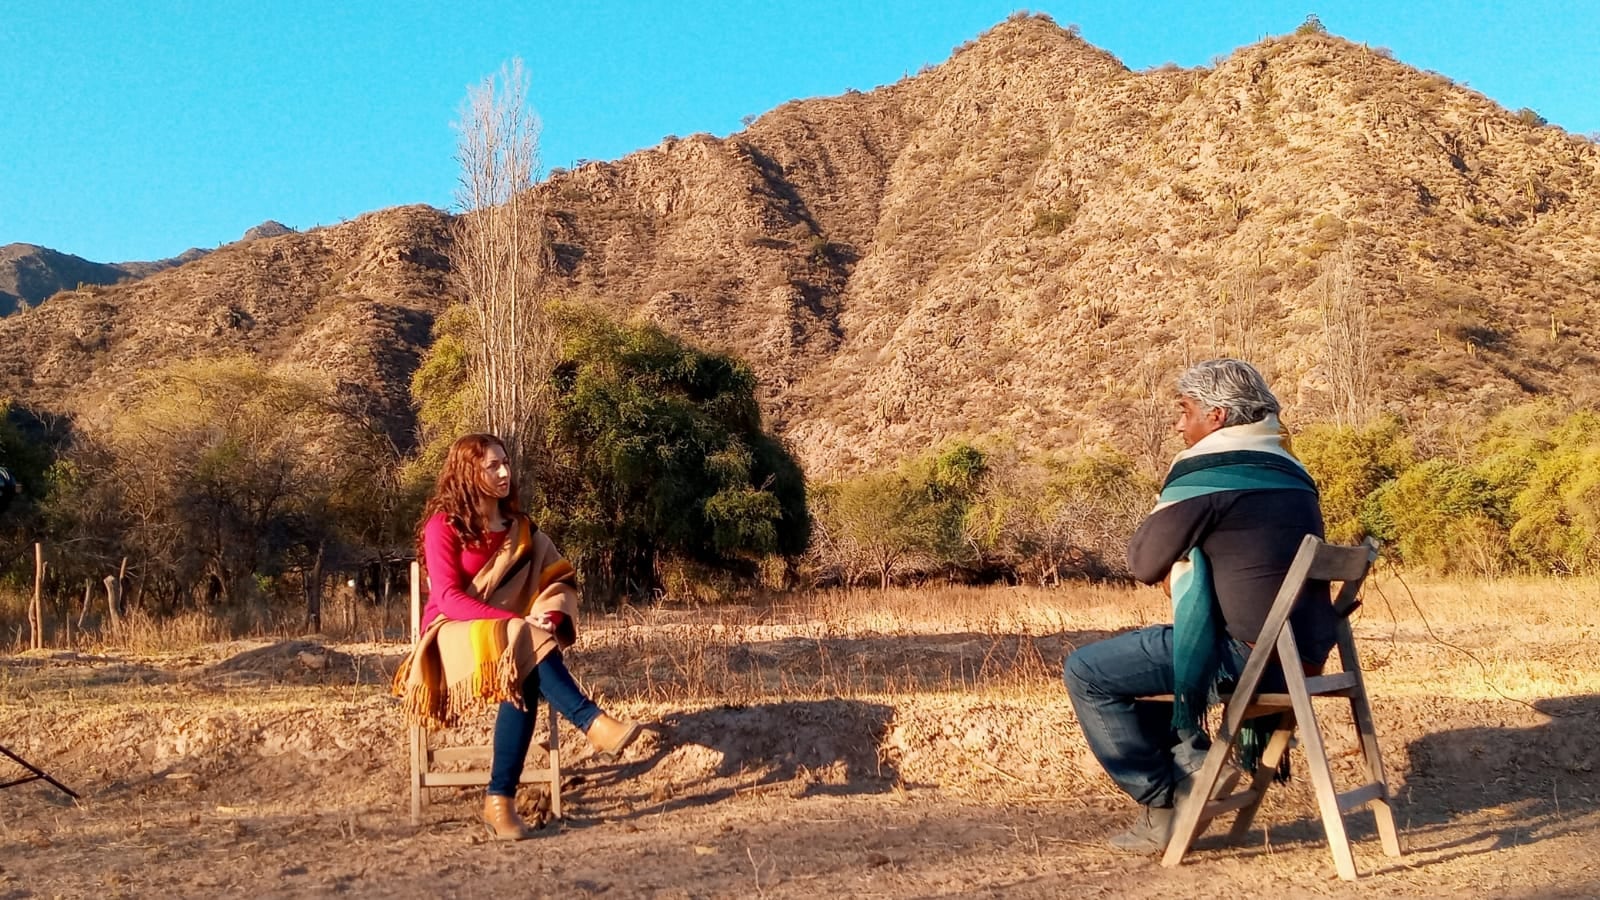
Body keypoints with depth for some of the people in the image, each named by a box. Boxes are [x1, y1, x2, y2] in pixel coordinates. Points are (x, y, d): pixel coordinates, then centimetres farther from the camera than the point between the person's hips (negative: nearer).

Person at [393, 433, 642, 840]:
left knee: (527, 677, -33)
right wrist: (517, 621, -25)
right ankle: (593, 723, -42)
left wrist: (548, 618, -18)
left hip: (509, 635, 4)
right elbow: (449, 599, -15)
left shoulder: (519, 527, 12)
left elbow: (558, 581, 6)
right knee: (525, 651, -36)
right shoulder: (443, 526, -5)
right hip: (456, 636, -4)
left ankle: (500, 798, -35)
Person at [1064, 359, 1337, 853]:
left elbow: (1144, 565, -7)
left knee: (1087, 672, 0)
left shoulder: (1202, 474, -11)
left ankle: (1165, 800, 3)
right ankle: (1191, 765, 18)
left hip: (1244, 653, -9)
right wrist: (1186, 564, 15)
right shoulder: (1291, 472, 15)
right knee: (1142, 650, 27)